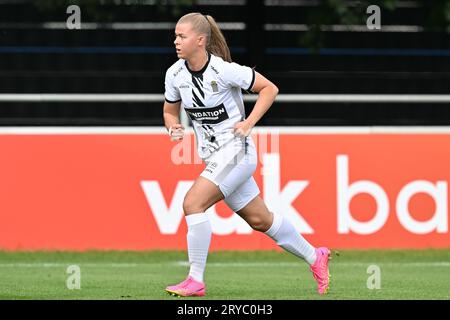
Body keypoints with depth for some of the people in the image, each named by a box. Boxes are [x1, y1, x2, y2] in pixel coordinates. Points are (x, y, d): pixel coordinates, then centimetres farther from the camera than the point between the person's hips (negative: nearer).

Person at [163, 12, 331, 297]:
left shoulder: (224, 70, -18)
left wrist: (249, 123, -17)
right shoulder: (174, 74, -1)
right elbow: (170, 111, 14)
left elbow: (269, 88, -8)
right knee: (260, 220, 14)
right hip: (213, 156, 7)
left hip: (236, 150, -7)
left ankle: (196, 281, -15)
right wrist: (174, 127, -9)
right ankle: (314, 257, 32)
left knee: (193, 203, -21)